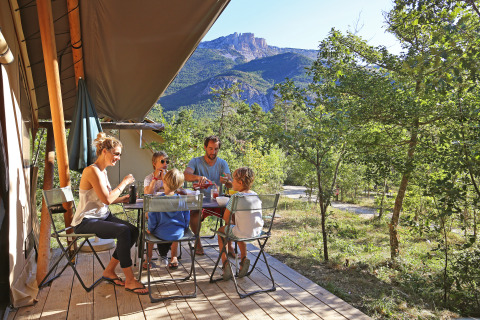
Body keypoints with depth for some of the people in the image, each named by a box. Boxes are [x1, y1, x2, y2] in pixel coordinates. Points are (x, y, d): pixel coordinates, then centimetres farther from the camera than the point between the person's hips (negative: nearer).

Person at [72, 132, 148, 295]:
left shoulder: (102, 171, 12)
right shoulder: (92, 170, -17)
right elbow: (106, 199, -24)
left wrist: (122, 199, 6)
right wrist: (123, 183, -14)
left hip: (103, 216, 9)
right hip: (86, 222, -9)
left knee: (133, 230, -10)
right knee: (123, 231, -29)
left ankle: (109, 271, 6)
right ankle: (129, 280, -19)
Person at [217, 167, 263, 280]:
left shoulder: (235, 197, -14)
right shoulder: (256, 195, 6)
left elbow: (226, 217, -8)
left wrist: (232, 222, 11)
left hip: (244, 233, -6)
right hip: (257, 231, 6)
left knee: (221, 230, 20)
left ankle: (225, 263, 14)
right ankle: (244, 259, 23)